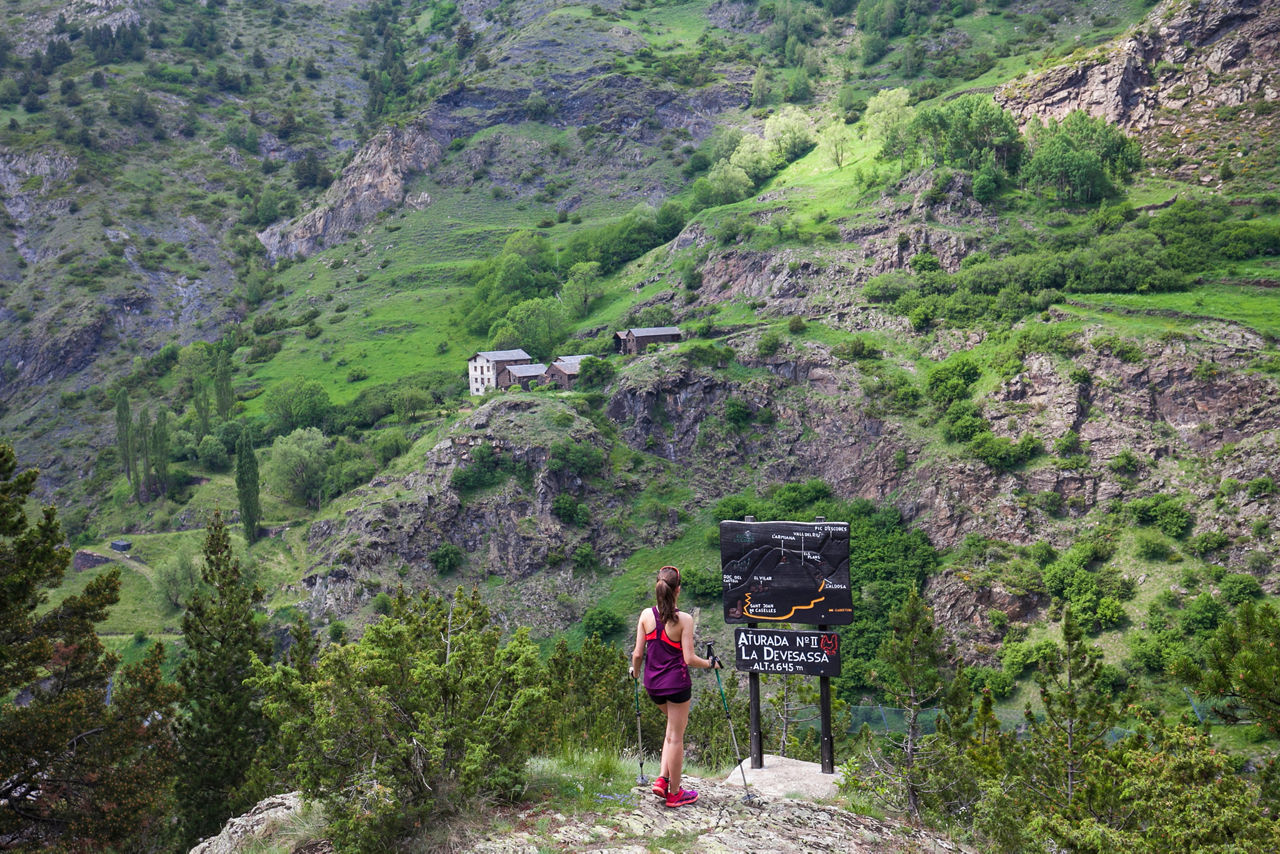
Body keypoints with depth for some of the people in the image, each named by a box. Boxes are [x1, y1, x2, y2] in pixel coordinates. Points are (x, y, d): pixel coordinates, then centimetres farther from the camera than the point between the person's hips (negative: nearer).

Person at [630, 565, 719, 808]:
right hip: (676, 683, -5)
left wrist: (634, 670, 19)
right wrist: (710, 664, 4)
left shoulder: (646, 615, -4)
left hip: (652, 684, 5)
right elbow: (689, 659, -15)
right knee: (675, 736, 8)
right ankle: (674, 793, 20)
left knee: (675, 724, 27)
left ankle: (662, 779, 18)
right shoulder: (684, 619, -15)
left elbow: (638, 654, -1)